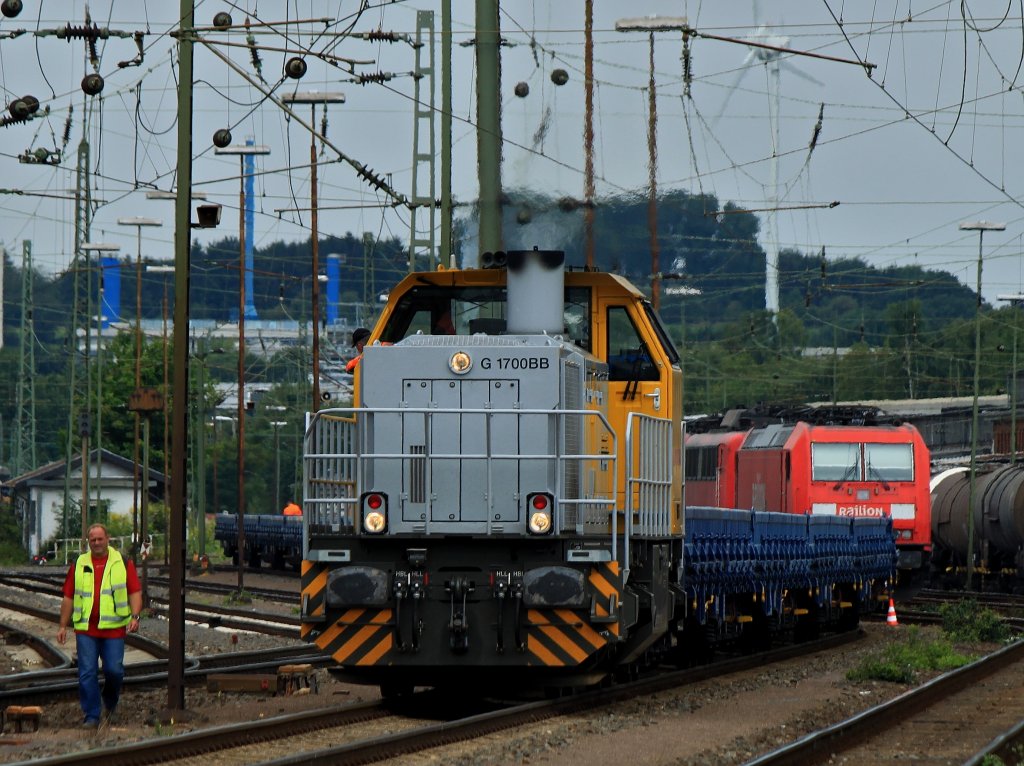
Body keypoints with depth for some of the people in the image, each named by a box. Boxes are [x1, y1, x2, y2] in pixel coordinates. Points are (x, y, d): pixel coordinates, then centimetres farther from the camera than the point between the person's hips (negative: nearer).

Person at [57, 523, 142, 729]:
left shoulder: (123, 563, 6)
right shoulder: (79, 565, 10)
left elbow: (135, 592, 3)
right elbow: (68, 597, 12)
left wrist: (135, 616, -12)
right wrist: (63, 626, 8)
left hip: (114, 627, -1)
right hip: (85, 629, 1)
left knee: (114, 670, -5)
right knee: (87, 673, -4)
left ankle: (110, 702, 24)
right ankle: (91, 716, 2)